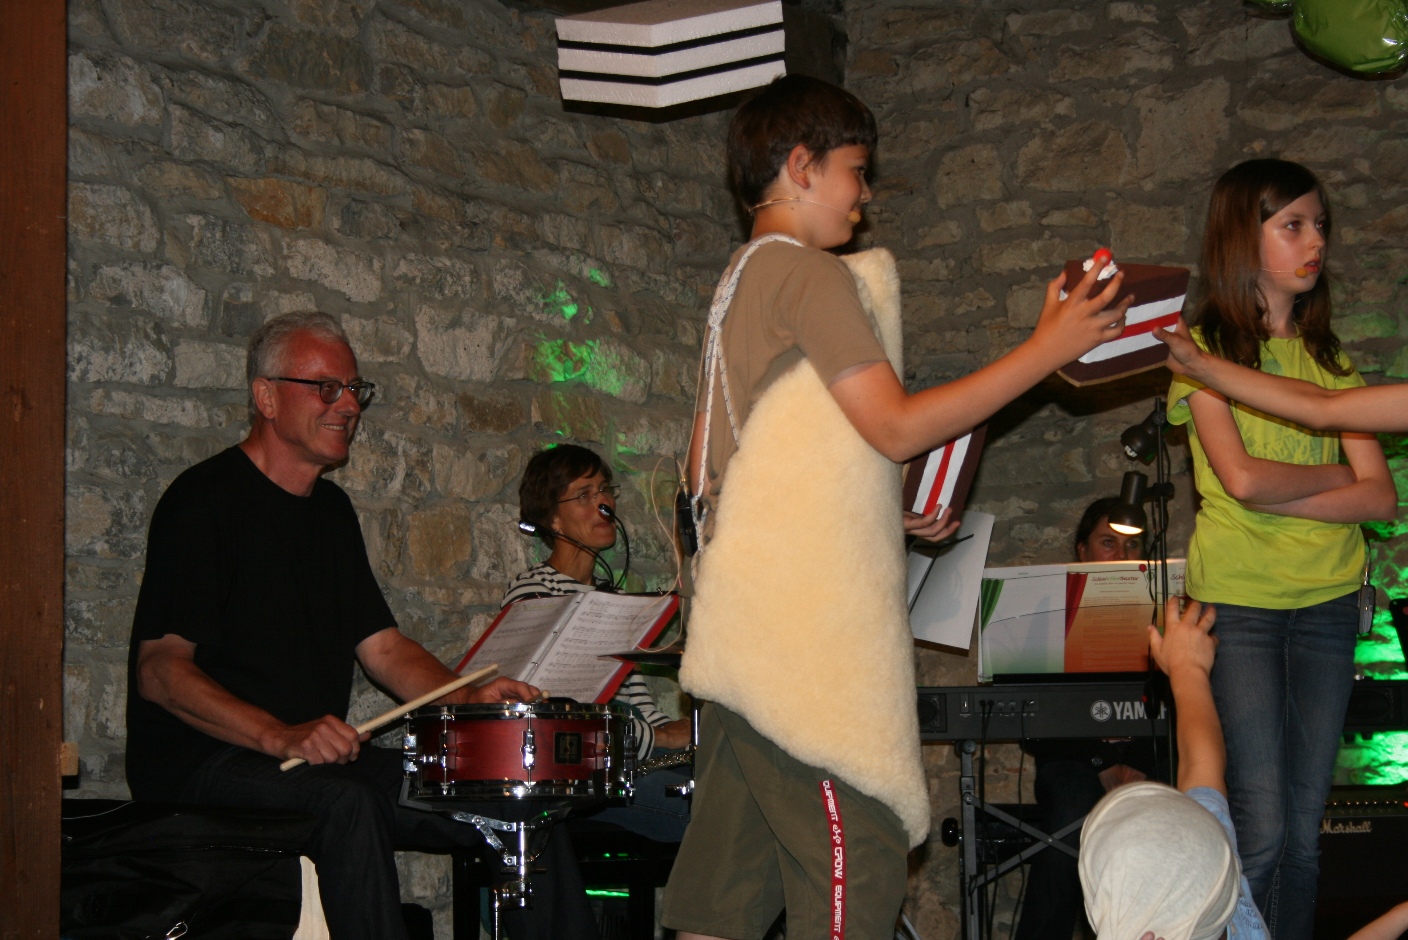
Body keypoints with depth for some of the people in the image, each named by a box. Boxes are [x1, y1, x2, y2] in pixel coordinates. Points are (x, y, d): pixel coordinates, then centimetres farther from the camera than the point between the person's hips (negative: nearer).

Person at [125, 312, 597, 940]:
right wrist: (280, 736, -30)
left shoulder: (331, 509, 16)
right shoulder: (205, 500, -9)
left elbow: (381, 644, 16)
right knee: (345, 804, -38)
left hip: (317, 752, 8)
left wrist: (469, 696, -4)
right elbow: (159, 670, -17)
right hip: (200, 760, -8)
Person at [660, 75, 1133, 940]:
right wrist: (1048, 349, -6)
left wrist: (889, 510, 19)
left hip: (751, 632, 10)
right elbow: (897, 425, -13)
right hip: (810, 632, -10)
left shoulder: (742, 282, 21)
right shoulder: (806, 272, -8)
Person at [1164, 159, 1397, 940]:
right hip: (1238, 603, -4)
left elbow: (1381, 497, 1)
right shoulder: (1205, 347, -3)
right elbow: (1241, 477, -16)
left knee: (1305, 828, 7)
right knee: (1261, 831, -6)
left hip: (1328, 603, 5)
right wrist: (1335, 474, -1)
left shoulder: (1328, 358, 11)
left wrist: (1280, 494, -11)